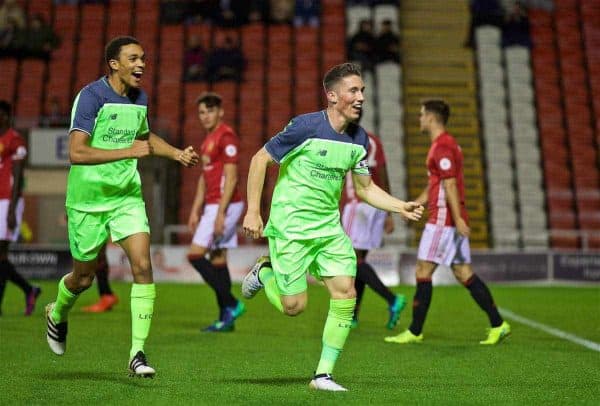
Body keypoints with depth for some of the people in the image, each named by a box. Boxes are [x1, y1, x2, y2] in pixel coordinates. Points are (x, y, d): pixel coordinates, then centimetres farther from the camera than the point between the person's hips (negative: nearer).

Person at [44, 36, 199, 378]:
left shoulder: (140, 99, 5)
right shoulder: (91, 96, -16)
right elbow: (77, 152, -27)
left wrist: (177, 154, 14)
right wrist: (128, 151, -32)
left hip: (127, 196, 5)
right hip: (88, 199, -4)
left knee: (143, 265, -13)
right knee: (84, 278, 10)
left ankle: (137, 353, -8)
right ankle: (57, 315, 45)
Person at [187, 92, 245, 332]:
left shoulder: (226, 137, -12)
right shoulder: (208, 139, 17)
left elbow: (231, 178, -18)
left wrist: (221, 213, -22)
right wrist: (196, 210, 19)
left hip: (225, 205, -10)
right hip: (212, 206, 10)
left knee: (196, 255, -12)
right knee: (217, 260, 8)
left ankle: (231, 304, -7)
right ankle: (226, 319, 11)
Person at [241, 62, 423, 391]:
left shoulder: (359, 138, 3)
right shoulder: (306, 126, -16)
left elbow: (365, 188, 13)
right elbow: (260, 159, -9)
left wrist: (401, 207, -2)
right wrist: (252, 211, -12)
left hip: (329, 226, 6)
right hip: (290, 226, -5)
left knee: (346, 295, -7)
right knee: (294, 306, -5)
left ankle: (323, 374, 5)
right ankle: (264, 272, 29)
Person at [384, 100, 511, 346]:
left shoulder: (442, 146, -13)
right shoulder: (445, 144, 19)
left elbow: (450, 184, -20)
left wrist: (458, 219, -25)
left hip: (443, 219, -10)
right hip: (453, 220, 10)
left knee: (423, 271, -4)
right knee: (463, 273, 7)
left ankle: (415, 332, 1)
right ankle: (498, 325, 6)